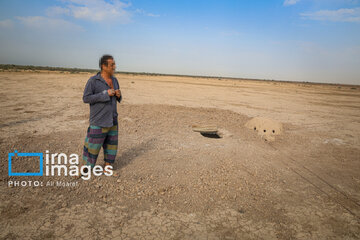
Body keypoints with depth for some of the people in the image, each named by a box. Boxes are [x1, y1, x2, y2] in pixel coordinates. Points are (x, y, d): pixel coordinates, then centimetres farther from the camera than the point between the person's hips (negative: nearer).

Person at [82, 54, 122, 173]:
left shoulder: (114, 80, 7)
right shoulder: (93, 80, -12)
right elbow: (86, 98, -16)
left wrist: (119, 95, -8)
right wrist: (105, 94, -23)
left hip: (112, 119, 6)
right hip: (98, 120, -6)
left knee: (111, 144, 11)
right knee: (93, 145, 1)